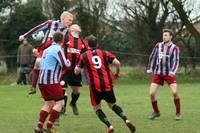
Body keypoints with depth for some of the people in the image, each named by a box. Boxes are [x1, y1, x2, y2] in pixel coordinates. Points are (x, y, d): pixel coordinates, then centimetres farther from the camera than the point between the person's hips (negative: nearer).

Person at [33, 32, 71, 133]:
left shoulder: (47, 49, 17)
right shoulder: (58, 49, -9)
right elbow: (64, 64, -15)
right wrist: (68, 62, 8)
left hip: (42, 80, 8)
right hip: (51, 80, -8)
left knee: (48, 103, 14)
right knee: (60, 102, -2)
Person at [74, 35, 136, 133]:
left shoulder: (83, 56, 5)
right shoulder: (104, 53, 9)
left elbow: (76, 71, 10)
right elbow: (117, 63, -1)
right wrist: (117, 74, 17)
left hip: (95, 85, -2)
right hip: (107, 84, 2)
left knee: (97, 108, 12)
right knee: (113, 105, 18)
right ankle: (126, 120, -6)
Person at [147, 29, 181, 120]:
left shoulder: (174, 48, -7)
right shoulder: (158, 46, 3)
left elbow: (175, 61, -13)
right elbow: (152, 57, 12)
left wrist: (173, 72, -27)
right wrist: (149, 69, 7)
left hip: (169, 74, -3)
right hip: (158, 73, 3)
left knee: (174, 92, -18)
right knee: (152, 93, -6)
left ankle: (178, 113, 0)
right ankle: (156, 112, 15)